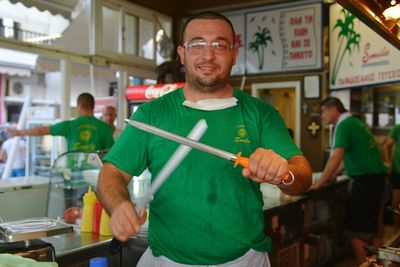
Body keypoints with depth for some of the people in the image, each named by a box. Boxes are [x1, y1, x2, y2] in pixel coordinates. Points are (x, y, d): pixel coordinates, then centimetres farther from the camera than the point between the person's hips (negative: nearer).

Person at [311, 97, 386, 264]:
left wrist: (319, 183, -16)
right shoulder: (354, 122, 15)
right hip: (375, 177, 10)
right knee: (371, 226, 16)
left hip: (366, 179, -10)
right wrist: (333, 175, 16)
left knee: (355, 228, -2)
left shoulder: (344, 125, -14)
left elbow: (335, 158, -22)